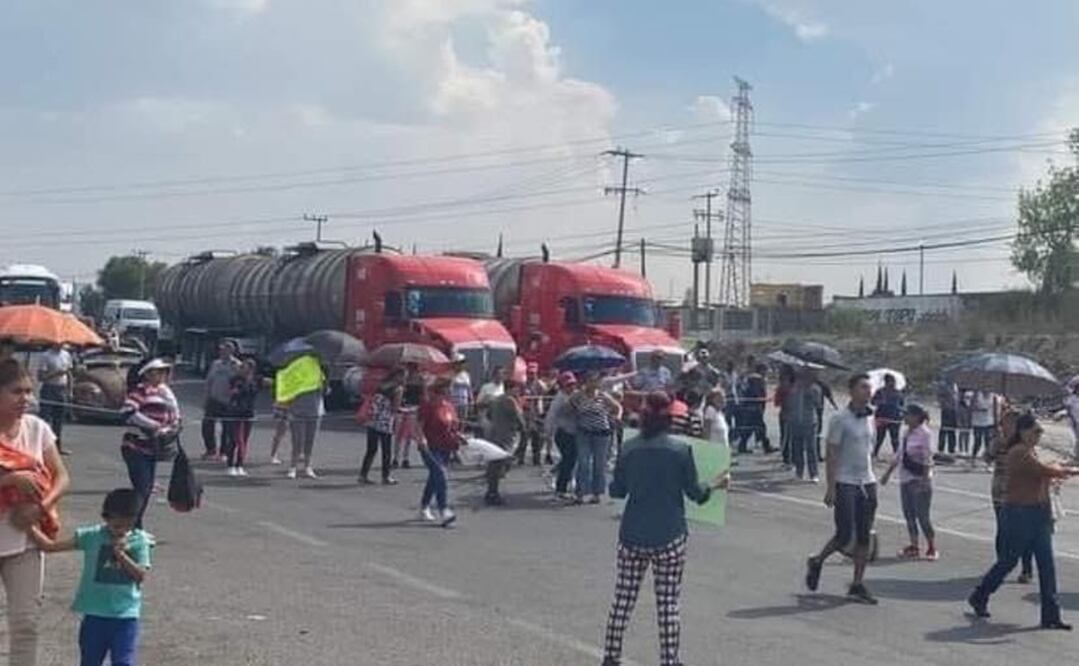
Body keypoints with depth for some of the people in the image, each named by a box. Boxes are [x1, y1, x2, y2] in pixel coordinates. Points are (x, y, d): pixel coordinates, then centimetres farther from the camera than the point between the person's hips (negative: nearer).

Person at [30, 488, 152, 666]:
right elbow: (50, 546, -2)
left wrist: (121, 554, -16)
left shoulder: (139, 541, -2)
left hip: (126, 616, -1)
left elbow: (141, 576, -8)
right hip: (95, 614, 1)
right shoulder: (92, 536, -3)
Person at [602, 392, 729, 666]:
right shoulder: (680, 450, -8)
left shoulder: (629, 448, -1)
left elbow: (616, 491, 6)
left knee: (623, 598, 10)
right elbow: (694, 492, -1)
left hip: (632, 535, 2)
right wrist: (716, 484, 19)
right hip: (669, 537, -2)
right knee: (668, 603, 4)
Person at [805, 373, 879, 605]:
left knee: (865, 537, 5)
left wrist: (872, 481, 17)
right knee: (844, 536, -7)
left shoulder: (869, 418, 10)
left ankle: (857, 585, 12)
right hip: (845, 484, -6)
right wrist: (830, 488, -16)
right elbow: (831, 455, -12)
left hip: (867, 483, 7)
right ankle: (817, 562, 20)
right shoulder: (840, 420, -10)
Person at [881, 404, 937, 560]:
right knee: (909, 515, 10)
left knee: (922, 516, -4)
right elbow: (899, 456, 19)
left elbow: (927, 459, -17)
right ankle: (914, 546, 19)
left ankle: (932, 548, 8)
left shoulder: (924, 434, -13)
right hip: (905, 480, 8)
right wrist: (888, 473, 21)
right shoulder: (907, 433, 11)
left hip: (920, 481, -8)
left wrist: (924, 480, -22)